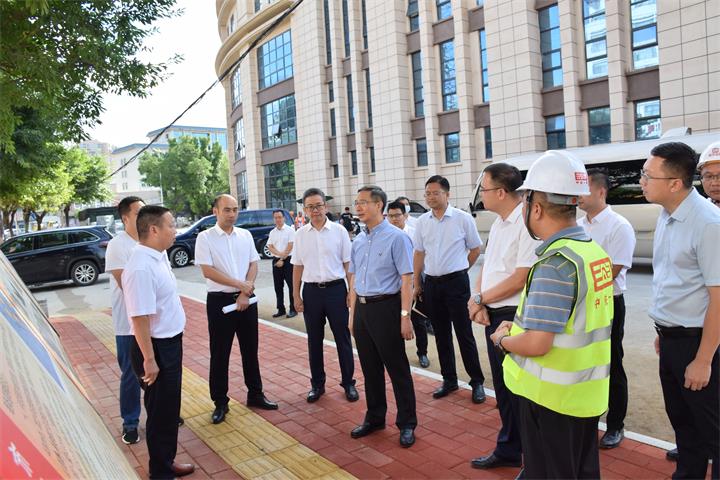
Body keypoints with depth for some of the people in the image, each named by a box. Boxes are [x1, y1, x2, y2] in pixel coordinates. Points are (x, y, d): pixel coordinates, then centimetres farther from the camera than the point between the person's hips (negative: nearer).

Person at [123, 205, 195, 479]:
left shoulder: (159, 256, 5)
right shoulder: (141, 268, -25)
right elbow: (140, 317, -26)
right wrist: (149, 359, -22)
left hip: (170, 343, 9)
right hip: (156, 348, -9)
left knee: (170, 408, 22)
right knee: (160, 412, 8)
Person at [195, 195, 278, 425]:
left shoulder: (246, 235, 7)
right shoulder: (205, 237, -6)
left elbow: (253, 265, 4)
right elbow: (207, 271, -13)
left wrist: (245, 293, -9)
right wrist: (240, 284, -14)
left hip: (247, 299, 4)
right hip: (220, 301, -4)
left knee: (250, 349, 13)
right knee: (219, 354, 5)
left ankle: (255, 394, 27)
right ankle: (220, 403, 18)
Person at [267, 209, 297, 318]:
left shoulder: (290, 230, -6)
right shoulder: (272, 232, 10)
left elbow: (290, 247, -10)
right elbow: (270, 247, 3)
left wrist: (282, 259, -11)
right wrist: (279, 253, -15)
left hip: (287, 260, -5)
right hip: (276, 260, 5)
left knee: (291, 285, -1)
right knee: (278, 286, 8)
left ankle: (293, 309, 6)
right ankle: (281, 309, 17)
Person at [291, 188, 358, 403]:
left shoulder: (339, 231, -3)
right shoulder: (301, 234, 4)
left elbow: (348, 263, -1)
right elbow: (297, 267, 8)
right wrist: (296, 295, 6)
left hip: (336, 289, -2)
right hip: (311, 291, 2)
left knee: (342, 338, 6)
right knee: (314, 340, 12)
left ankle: (348, 383, 21)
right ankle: (317, 384, 27)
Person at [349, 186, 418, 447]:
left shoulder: (396, 237, -11)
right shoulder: (358, 240, 10)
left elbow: (407, 280, -13)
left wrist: (405, 316, -17)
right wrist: (353, 313, 14)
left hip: (385, 308, -6)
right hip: (362, 308, 7)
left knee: (397, 369, 4)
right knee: (370, 368, 16)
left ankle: (407, 424, 19)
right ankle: (374, 417, 33)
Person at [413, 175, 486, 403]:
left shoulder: (463, 218, -6)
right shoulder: (422, 221, 5)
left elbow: (475, 249, 4)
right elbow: (419, 254, 11)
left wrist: (456, 270, 6)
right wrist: (417, 284, 9)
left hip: (456, 282, -4)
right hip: (431, 283, 4)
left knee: (465, 334, 0)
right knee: (441, 335, 12)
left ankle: (477, 382, 13)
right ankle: (449, 380, 25)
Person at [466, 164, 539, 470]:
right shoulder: (499, 223, 12)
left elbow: (521, 278, -21)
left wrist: (479, 299, -11)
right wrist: (478, 302, -5)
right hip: (492, 315, 9)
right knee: (503, 388, 19)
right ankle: (507, 451, 35)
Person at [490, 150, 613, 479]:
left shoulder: (554, 263, -25)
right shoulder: (595, 251, 3)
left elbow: (536, 344, -28)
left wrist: (502, 339, -7)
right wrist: (518, 328, 7)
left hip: (551, 398, -8)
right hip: (588, 394, 9)